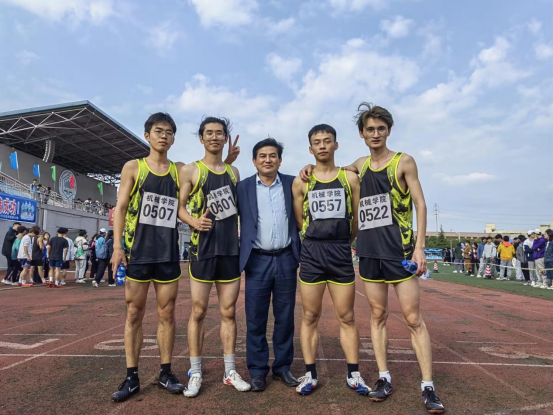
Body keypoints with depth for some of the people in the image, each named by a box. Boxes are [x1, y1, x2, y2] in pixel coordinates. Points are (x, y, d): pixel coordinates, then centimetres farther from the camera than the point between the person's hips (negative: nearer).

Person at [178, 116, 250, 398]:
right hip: (203, 249, -3)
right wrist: (194, 221, -21)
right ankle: (195, 373, 18)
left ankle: (230, 371, 21)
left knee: (228, 312, 9)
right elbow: (179, 206, -4)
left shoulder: (234, 172, 12)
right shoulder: (190, 171, 0)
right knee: (198, 312, 4)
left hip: (231, 250, 4)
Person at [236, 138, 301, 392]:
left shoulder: (292, 183, 6)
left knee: (285, 318, 10)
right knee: (255, 320, 5)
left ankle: (282, 367, 26)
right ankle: (257, 371, 20)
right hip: (257, 261, -1)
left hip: (286, 259, 1)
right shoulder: (243, 187, 3)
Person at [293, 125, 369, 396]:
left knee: (346, 317, 8)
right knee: (310, 317, 7)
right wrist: (320, 240, 10)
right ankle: (310, 374, 19)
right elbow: (300, 222, 8)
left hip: (341, 254, 0)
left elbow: (357, 219, 9)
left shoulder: (350, 178, 6)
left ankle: (353, 375, 21)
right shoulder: (301, 182, 5)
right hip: (311, 254, 0)